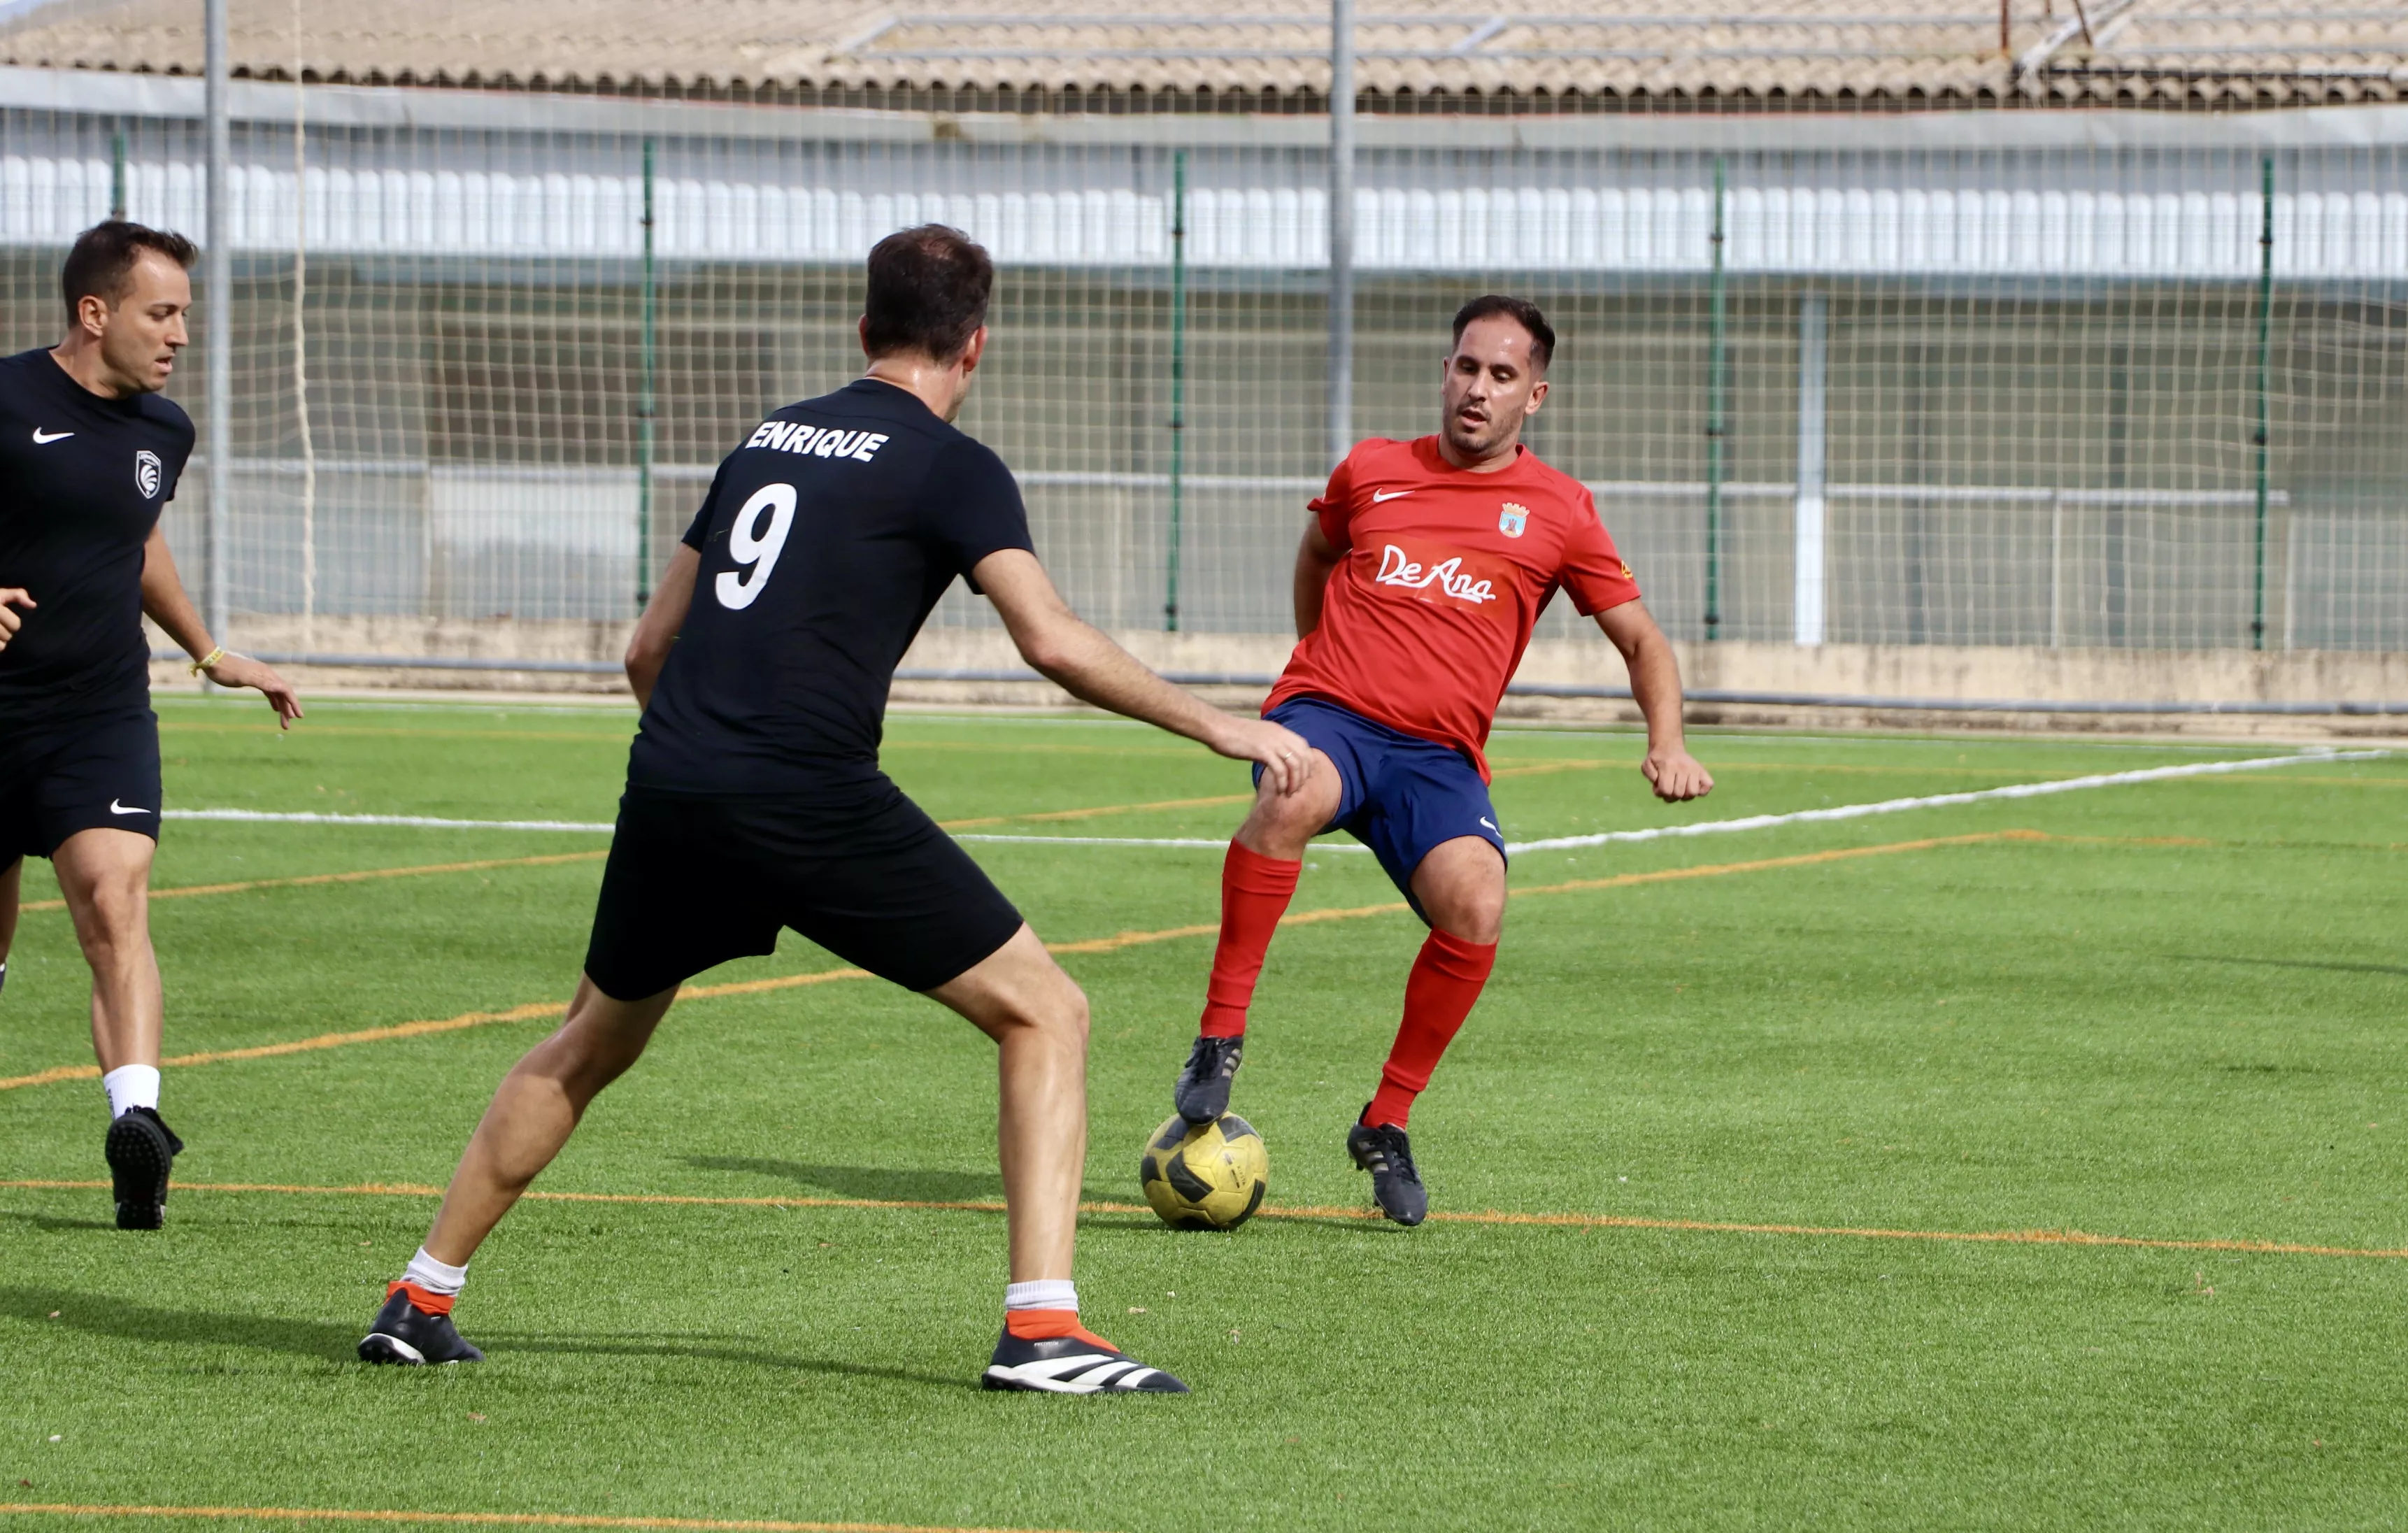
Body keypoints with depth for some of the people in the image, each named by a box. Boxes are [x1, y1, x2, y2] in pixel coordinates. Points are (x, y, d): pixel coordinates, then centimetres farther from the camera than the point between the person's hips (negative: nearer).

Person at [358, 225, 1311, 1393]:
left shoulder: (769, 440, 21)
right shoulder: (950, 467, 1)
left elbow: (650, 648, 24)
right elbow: (1053, 642, -12)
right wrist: (1214, 726, -5)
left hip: (671, 776, 6)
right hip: (810, 799, -6)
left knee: (588, 1048, 27)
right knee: (1044, 1013, 3)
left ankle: (419, 1302, 29)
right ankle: (1040, 1328, -8)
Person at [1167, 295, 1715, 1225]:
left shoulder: (1557, 511, 10)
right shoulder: (1371, 472, 13)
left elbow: (1640, 640, 13)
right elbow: (1318, 551, 35)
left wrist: (1666, 746, -3)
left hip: (1438, 755, 1)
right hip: (1329, 718, -1)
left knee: (1476, 909, -29)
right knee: (1294, 797, -39)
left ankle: (1386, 1124, -9)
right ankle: (1220, 1037, -31)